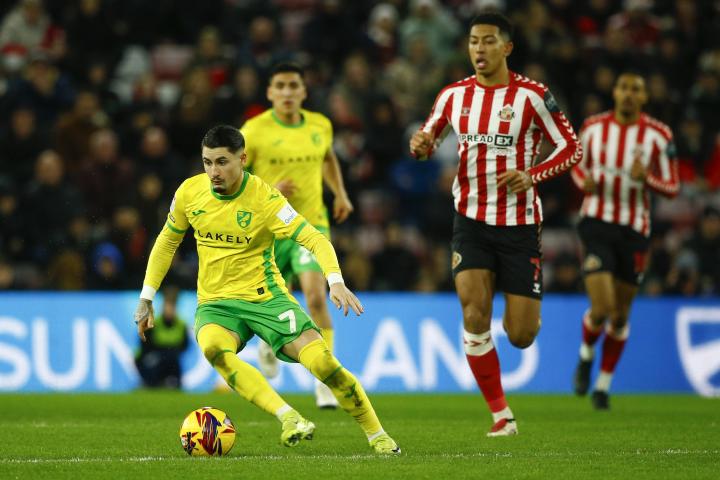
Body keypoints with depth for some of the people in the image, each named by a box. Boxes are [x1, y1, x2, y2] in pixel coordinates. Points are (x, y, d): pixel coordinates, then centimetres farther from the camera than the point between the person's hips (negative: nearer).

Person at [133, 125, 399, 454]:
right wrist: (146, 298, 11)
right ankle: (288, 418, -39)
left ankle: (377, 436, 2)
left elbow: (314, 239, -19)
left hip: (265, 296, -2)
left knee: (322, 362, -19)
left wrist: (336, 281, -37)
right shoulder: (189, 192, -3)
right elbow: (167, 242, 14)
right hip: (215, 302, 2)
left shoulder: (264, 198, -15)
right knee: (213, 347, -35)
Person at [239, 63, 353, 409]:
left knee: (316, 296, -20)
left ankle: (325, 380, -15)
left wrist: (340, 194, 14)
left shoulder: (320, 126, 3)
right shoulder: (255, 130, -9)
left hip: (311, 225, 1)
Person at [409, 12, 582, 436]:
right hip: (471, 221, 2)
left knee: (520, 336, -3)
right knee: (474, 315, -16)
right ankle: (502, 414, -5)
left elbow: (571, 148, -3)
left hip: (519, 223, -2)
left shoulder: (532, 96, -8)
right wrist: (420, 145, -8)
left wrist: (532, 175, -20)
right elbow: (429, 140, 17)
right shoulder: (454, 95, 3)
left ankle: (526, 311, 37)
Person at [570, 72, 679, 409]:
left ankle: (603, 385, 26)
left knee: (620, 316, 8)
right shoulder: (593, 127, -1)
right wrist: (584, 181, -8)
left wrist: (647, 178, -22)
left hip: (634, 230, 1)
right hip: (597, 223, -1)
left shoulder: (658, 135, -4)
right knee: (601, 309, -15)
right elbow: (578, 165, 15)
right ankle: (586, 354, 19)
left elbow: (672, 188, -1)